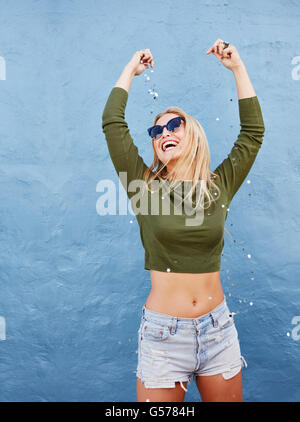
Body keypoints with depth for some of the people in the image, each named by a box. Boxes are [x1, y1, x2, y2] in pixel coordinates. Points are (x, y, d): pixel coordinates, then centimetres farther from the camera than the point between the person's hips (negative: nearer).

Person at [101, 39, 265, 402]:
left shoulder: (219, 187, 2)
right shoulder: (145, 186, -3)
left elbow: (253, 132, 4)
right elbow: (112, 122, -5)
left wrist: (237, 68, 6)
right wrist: (131, 69, 7)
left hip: (218, 331, 2)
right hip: (162, 332, -2)